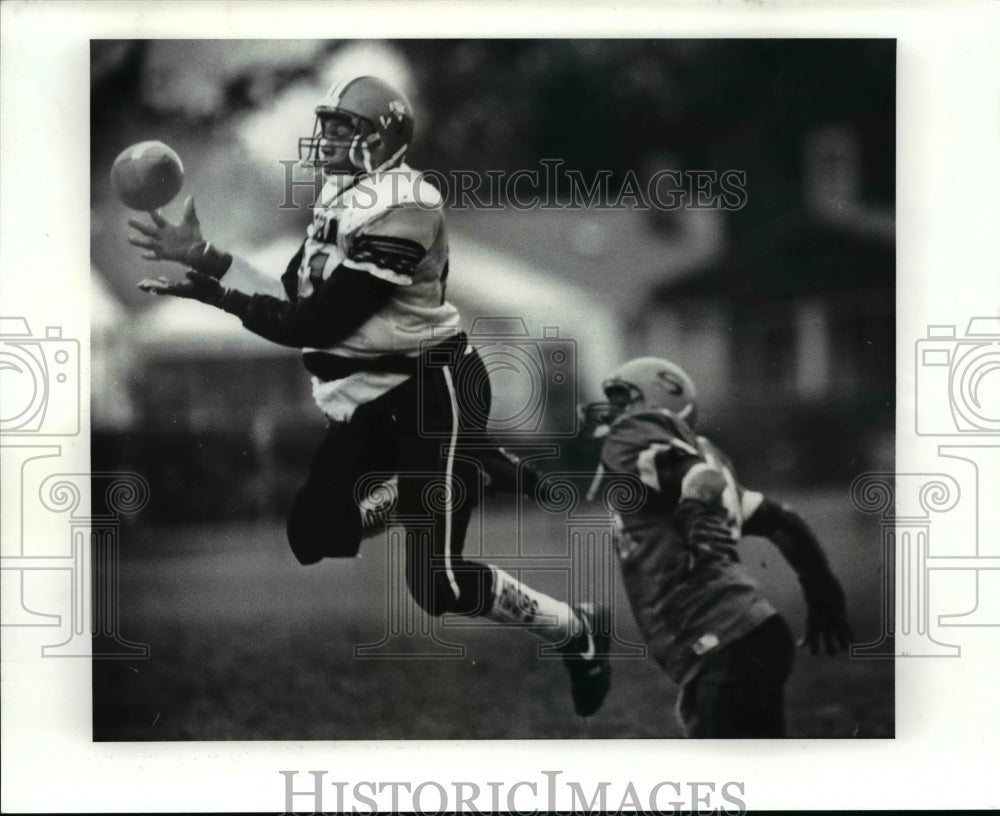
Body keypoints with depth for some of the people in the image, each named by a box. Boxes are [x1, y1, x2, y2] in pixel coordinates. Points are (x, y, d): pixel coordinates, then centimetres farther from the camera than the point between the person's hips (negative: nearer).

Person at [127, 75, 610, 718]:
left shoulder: (398, 208, -23)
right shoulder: (341, 198, 7)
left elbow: (315, 324, -24)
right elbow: (293, 298, 4)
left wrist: (213, 290, -21)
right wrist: (203, 257, -5)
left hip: (435, 390, -9)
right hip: (377, 395, 9)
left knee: (439, 584, -11)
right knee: (314, 539, 7)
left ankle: (580, 632, 9)